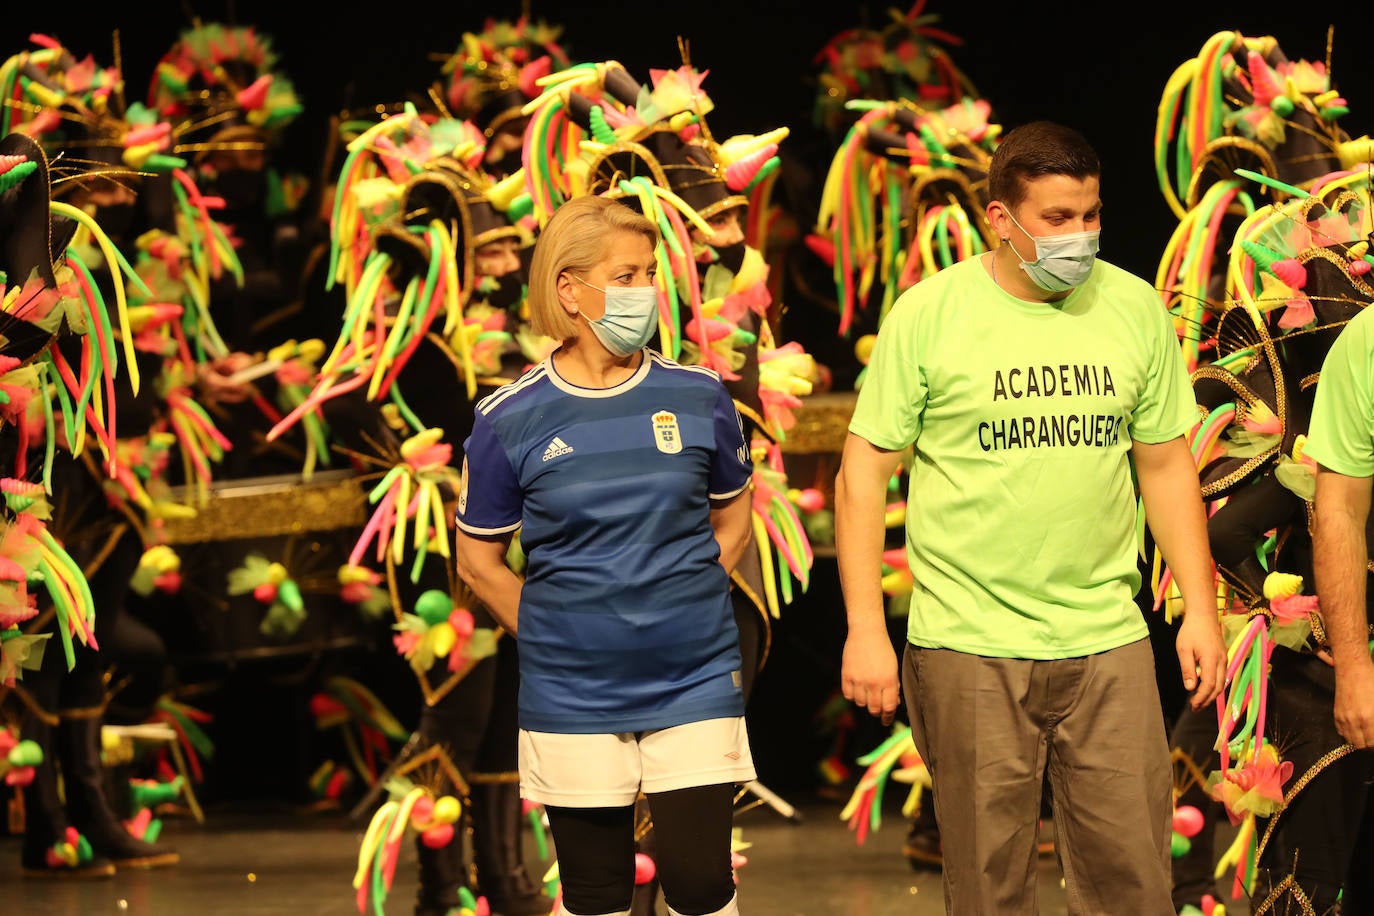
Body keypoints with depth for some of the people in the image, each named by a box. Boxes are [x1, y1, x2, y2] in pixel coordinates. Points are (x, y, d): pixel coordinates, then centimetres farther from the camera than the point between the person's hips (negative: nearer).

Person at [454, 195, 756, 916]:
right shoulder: (509, 420, -4)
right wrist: (551, 638, 3)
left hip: (694, 685, 1)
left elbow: (731, 517, 15)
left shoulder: (698, 397, 0)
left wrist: (684, 607, 5)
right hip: (573, 694, -1)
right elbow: (478, 562, 7)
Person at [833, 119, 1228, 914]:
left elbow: (1166, 463, 14)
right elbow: (864, 473, -1)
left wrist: (1200, 607, 8)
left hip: (1108, 642, 2)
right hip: (970, 648, -2)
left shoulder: (1136, 308, 5)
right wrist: (865, 630, -7)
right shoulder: (929, 314, -4)